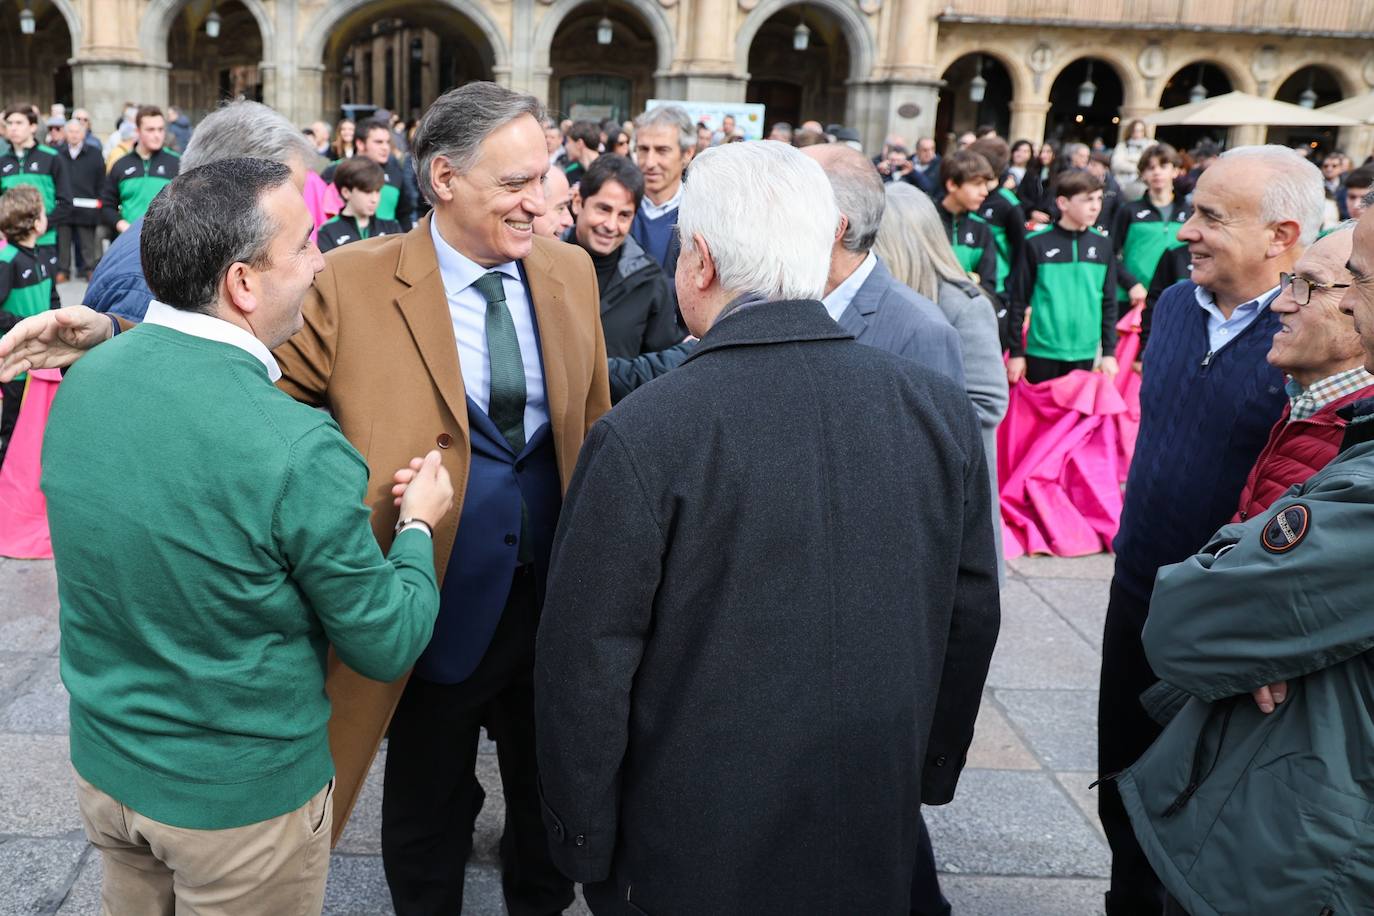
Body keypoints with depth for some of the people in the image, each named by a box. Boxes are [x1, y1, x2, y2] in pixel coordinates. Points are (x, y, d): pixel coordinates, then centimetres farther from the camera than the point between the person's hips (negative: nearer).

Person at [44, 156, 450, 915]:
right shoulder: (299, 451, -29)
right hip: (241, 797, -6)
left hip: (102, 761, 6)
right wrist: (418, 526, -1)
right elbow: (387, 645, -18)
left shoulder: (79, 382, -8)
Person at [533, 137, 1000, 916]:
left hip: (689, 853, -3)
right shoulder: (943, 408, -9)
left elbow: (587, 667, -17)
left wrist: (583, 845, -2)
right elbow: (972, 613, 0)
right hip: (876, 845, 4)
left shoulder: (640, 436, -21)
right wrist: (931, 772, 14)